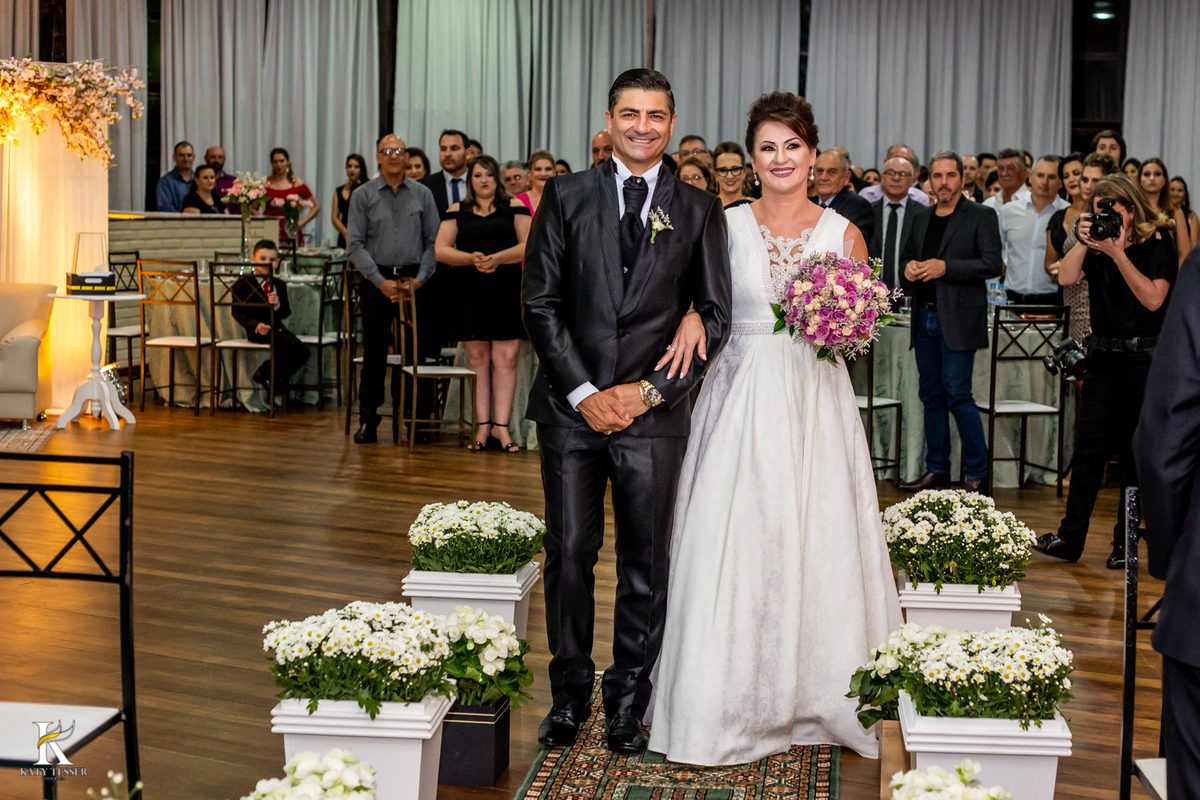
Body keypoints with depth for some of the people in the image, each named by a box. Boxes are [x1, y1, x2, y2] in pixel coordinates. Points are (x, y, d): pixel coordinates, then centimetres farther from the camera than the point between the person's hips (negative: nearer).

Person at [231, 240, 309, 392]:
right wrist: (256, 326, -23)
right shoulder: (243, 284, -1)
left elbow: (286, 313, 8)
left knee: (303, 351, -14)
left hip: (278, 328, 7)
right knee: (293, 345, -28)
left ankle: (265, 372, 1)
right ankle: (264, 373, -8)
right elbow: (237, 312, -6)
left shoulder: (279, 285, 15)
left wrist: (277, 305, -16)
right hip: (258, 331, -6)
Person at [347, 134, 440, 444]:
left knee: (418, 350, 1)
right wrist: (381, 281, -10)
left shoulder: (422, 194, 7)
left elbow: (433, 241, 6)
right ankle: (367, 420, 10)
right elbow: (355, 244, -1)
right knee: (374, 352, 2)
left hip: (415, 281, 1)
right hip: (377, 281, -1)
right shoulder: (363, 195, 4)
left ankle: (419, 419, 9)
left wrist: (420, 278, -7)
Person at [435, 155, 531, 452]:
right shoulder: (457, 212, 13)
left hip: (507, 291, -1)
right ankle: (483, 425, 4)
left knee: (506, 358, -6)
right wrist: (472, 258, -13)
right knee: (477, 359, 1)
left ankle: (501, 425, -4)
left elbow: (528, 245, 0)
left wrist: (497, 258, -15)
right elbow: (441, 250, 4)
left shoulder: (514, 207, 10)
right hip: (471, 291, 1)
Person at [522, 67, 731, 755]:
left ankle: (629, 699, 21)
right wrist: (583, 393, -8)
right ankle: (570, 692, 21)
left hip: (655, 413, 0)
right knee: (569, 554, 5)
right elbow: (540, 302, 1)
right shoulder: (567, 196, 5)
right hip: (573, 406, 0)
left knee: (647, 562, 6)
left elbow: (716, 316, 3)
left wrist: (649, 391, -7)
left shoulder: (700, 209, 6)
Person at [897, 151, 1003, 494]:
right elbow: (907, 257, 25)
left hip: (958, 320, -6)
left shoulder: (981, 216, -2)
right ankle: (937, 470, 18)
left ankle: (977, 473, 3)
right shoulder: (921, 219, 16)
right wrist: (909, 268, 1)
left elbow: (993, 264, -12)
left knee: (957, 395, -8)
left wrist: (945, 267, -19)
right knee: (932, 396, 10)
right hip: (924, 317, 6)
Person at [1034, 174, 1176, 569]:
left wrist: (1118, 254, -20)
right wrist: (1083, 242, -14)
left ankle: (1125, 543, 13)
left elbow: (1153, 299, -17)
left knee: (1133, 451, 3)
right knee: (1089, 447, 3)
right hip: (1103, 355, 4)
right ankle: (1070, 538, 7)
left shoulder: (1156, 243, -6)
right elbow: (1066, 278, -3)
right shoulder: (1099, 243, 7)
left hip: (1143, 357, -4)